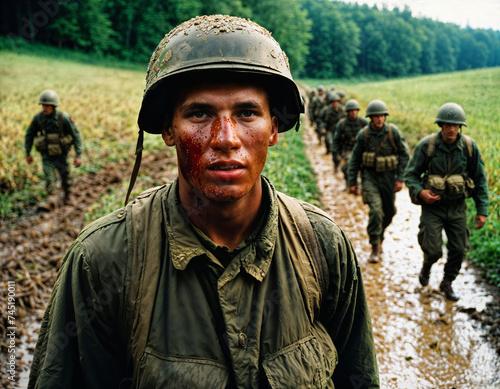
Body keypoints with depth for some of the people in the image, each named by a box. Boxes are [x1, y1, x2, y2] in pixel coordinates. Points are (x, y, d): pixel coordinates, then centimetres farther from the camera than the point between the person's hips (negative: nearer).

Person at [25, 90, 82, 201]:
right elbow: (29, 135, 3)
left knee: (66, 179, 12)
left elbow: (76, 136, -15)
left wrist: (78, 155, -20)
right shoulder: (38, 118, -12)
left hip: (62, 154, -1)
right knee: (50, 182, -12)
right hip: (47, 155, 1)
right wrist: (28, 153, 7)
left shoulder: (64, 117, -20)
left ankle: (67, 196, 41)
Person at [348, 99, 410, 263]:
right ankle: (375, 248, -6)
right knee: (376, 209, -16)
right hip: (370, 176, -2)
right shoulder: (363, 134, -5)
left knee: (389, 212, 11)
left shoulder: (393, 132, -5)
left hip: (388, 176, 2)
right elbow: (355, 159, 4)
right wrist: (352, 181, 3)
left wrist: (400, 179, -5)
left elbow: (404, 155, 0)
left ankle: (378, 236, 39)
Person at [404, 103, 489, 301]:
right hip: (432, 205, -2)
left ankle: (447, 283, 31)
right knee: (433, 250, -7)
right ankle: (427, 266, 31)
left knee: (458, 249, 6)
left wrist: (482, 210, -2)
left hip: (457, 206, 2)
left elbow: (480, 180, 2)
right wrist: (420, 192, -24)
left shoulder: (469, 147, -7)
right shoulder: (426, 145, -13)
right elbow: (410, 174, -4)